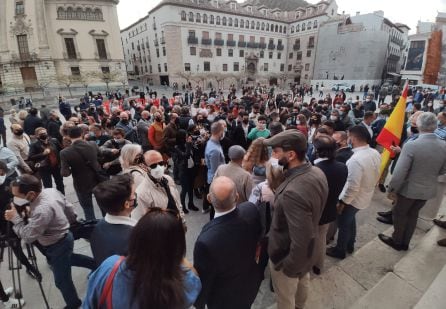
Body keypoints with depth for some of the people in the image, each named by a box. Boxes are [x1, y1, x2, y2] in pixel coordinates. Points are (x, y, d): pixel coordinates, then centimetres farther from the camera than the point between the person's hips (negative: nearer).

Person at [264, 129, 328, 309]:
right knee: (302, 285, 35)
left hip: (288, 257, -8)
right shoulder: (317, 173, -13)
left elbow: (301, 242, -35)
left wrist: (287, 268, -17)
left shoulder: (293, 192, -41)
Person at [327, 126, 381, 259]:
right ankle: (350, 245, 49)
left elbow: (352, 187, -30)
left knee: (343, 224, 15)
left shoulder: (356, 160, -34)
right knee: (351, 220, 29)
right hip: (365, 197, 8)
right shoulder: (375, 153, -7)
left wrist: (342, 202, -18)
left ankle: (340, 250, 36)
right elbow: (376, 177, 7)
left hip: (353, 199, -8)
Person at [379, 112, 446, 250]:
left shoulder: (411, 145, -26)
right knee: (413, 214, 23)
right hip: (428, 189, 5)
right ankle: (405, 243, 38)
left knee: (399, 213, 17)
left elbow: (399, 172, -24)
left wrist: (392, 189, -11)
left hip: (409, 189, -5)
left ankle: (397, 241, 35)